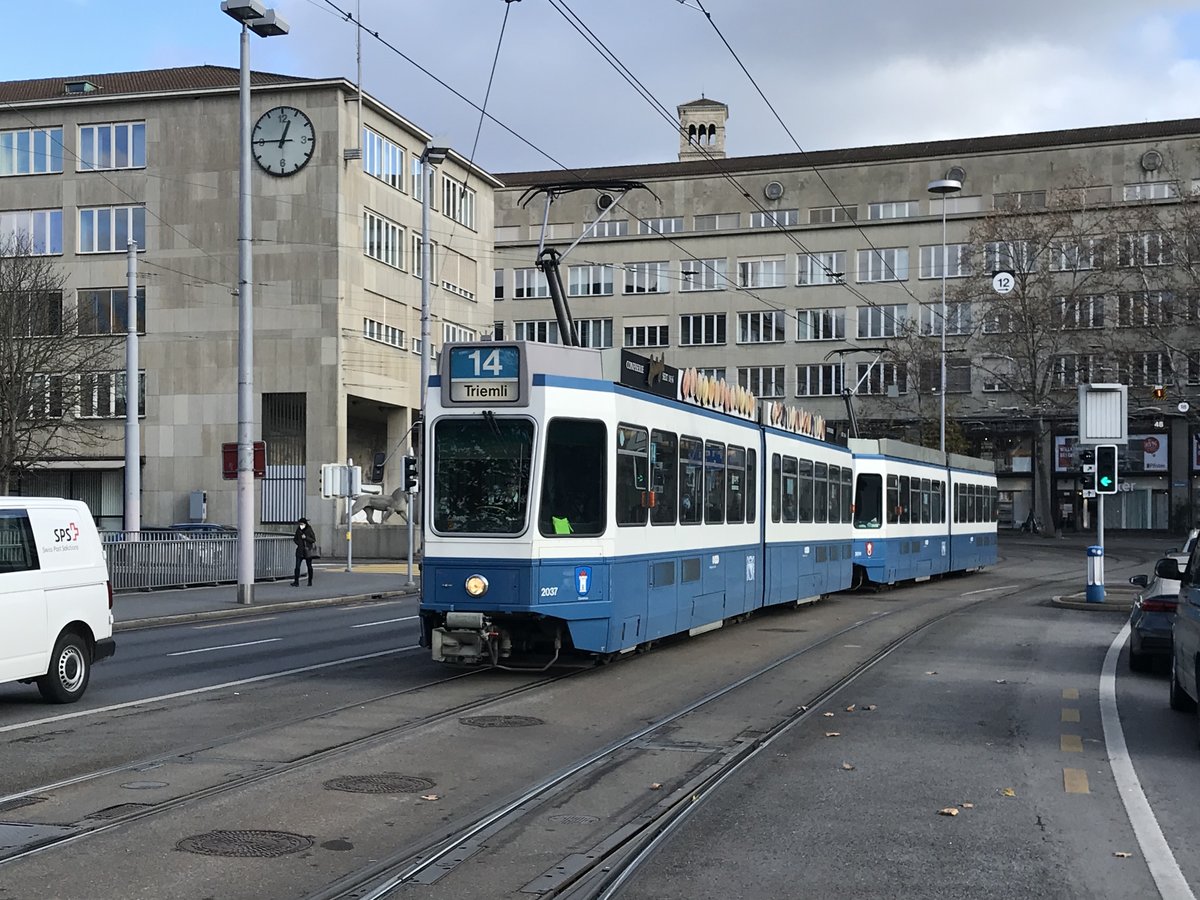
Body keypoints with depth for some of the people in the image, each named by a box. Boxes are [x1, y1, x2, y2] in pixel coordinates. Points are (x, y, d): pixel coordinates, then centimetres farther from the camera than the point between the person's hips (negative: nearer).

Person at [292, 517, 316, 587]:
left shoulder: (309, 530, -6)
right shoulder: (298, 530, 3)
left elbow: (313, 540, -7)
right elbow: (295, 538, 15)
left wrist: (306, 538, -20)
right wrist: (298, 543, -5)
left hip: (308, 550, -2)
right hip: (300, 551, 2)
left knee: (309, 566, 9)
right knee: (297, 566, -10)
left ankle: (310, 582, 20)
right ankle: (296, 582, -11)